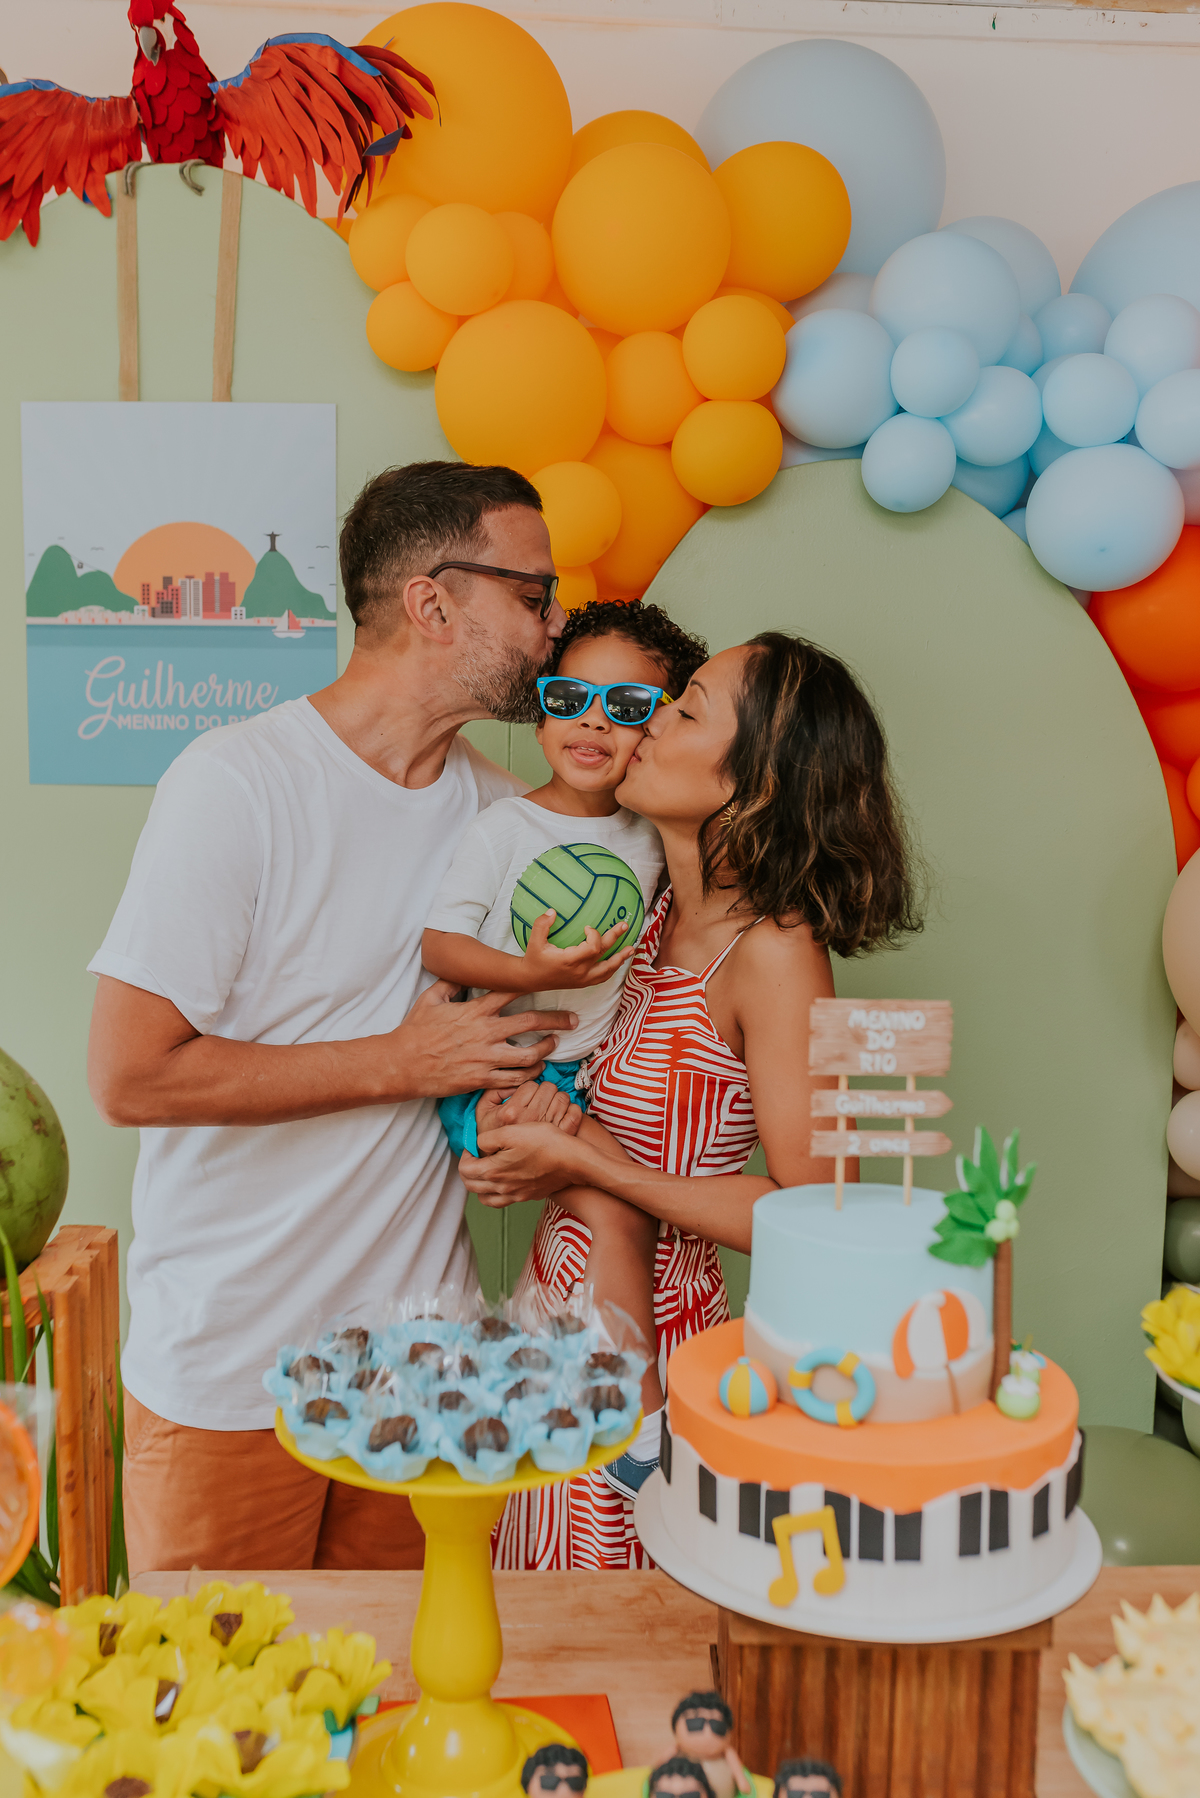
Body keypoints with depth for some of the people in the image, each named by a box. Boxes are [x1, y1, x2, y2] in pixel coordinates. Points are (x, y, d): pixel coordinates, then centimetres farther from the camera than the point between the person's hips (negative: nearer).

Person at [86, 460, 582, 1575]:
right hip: (226, 1372, -4)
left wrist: (520, 1096, -3)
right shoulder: (237, 783, -15)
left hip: (423, 1352, 5)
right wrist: (400, 1063, -17)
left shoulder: (498, 806, 5)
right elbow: (129, 1076, -19)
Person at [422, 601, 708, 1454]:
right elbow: (436, 941, -11)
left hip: (596, 1073, 6)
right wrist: (529, 973, -24)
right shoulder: (504, 826, -6)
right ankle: (641, 1408, -8)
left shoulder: (651, 840, 8)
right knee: (619, 1206, -19)